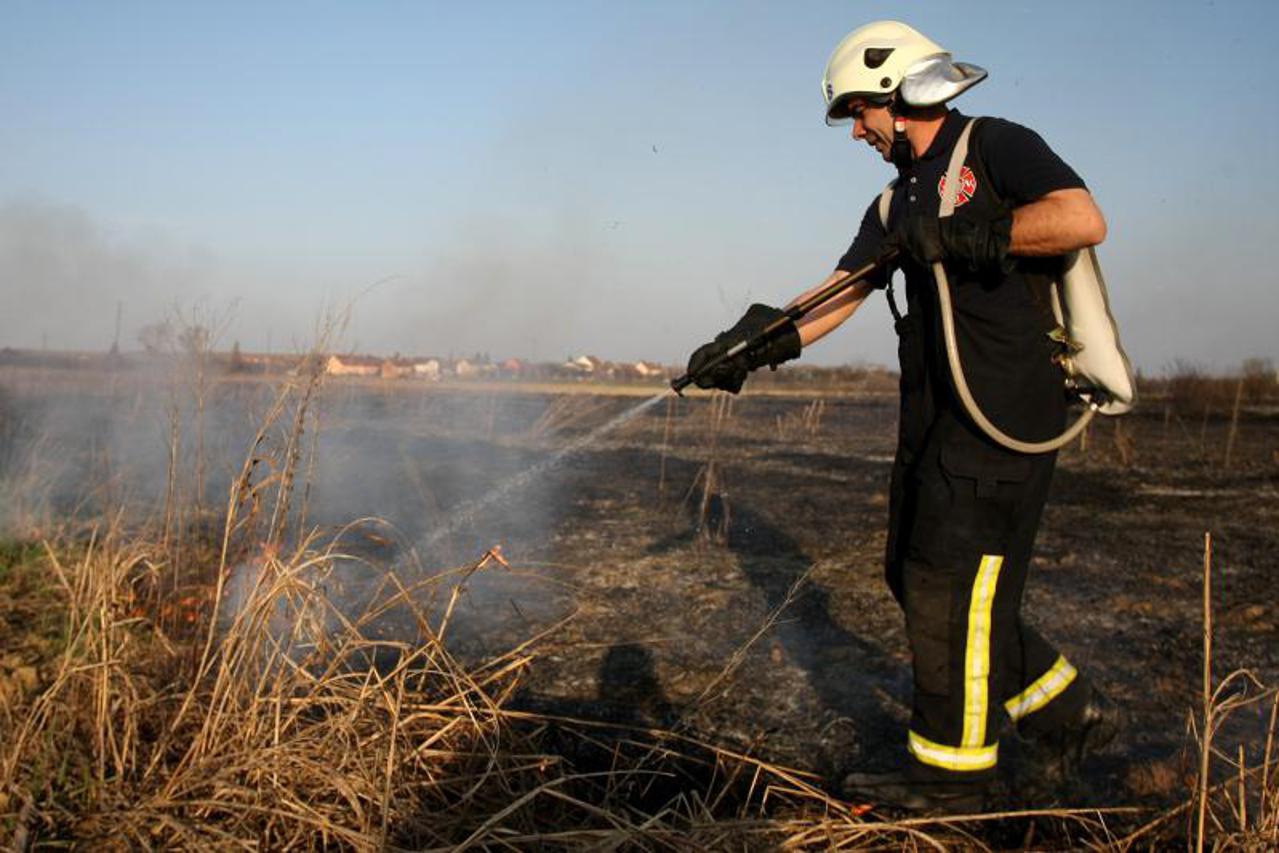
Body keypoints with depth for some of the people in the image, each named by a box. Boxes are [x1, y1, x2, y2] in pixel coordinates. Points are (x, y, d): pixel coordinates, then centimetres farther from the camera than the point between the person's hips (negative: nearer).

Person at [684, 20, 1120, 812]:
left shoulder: (995, 148, -4)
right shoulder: (896, 204, 19)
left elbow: (1084, 219, -20)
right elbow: (835, 299, 14)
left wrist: (958, 237, -19)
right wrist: (750, 348, 2)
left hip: (1007, 408, -9)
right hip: (937, 417, 9)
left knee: (950, 584, -6)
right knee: (915, 574, 11)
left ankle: (952, 771, 10)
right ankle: (1068, 714, 24)